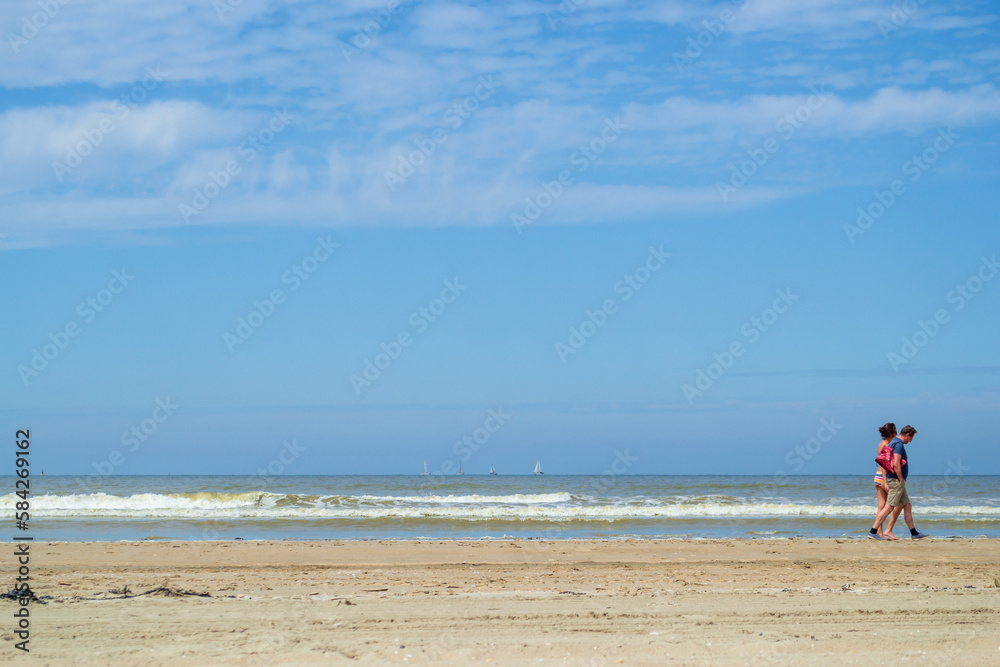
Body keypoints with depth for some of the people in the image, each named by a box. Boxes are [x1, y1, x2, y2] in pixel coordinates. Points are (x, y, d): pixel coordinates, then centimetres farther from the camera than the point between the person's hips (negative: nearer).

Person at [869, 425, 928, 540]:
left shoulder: (894, 442, 18)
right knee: (889, 507, -12)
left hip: (898, 481, 11)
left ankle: (914, 533, 18)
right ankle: (873, 531, -14)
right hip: (896, 480, -11)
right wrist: (901, 480, -17)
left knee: (907, 507, 13)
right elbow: (896, 464, -24)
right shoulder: (899, 444, -14)